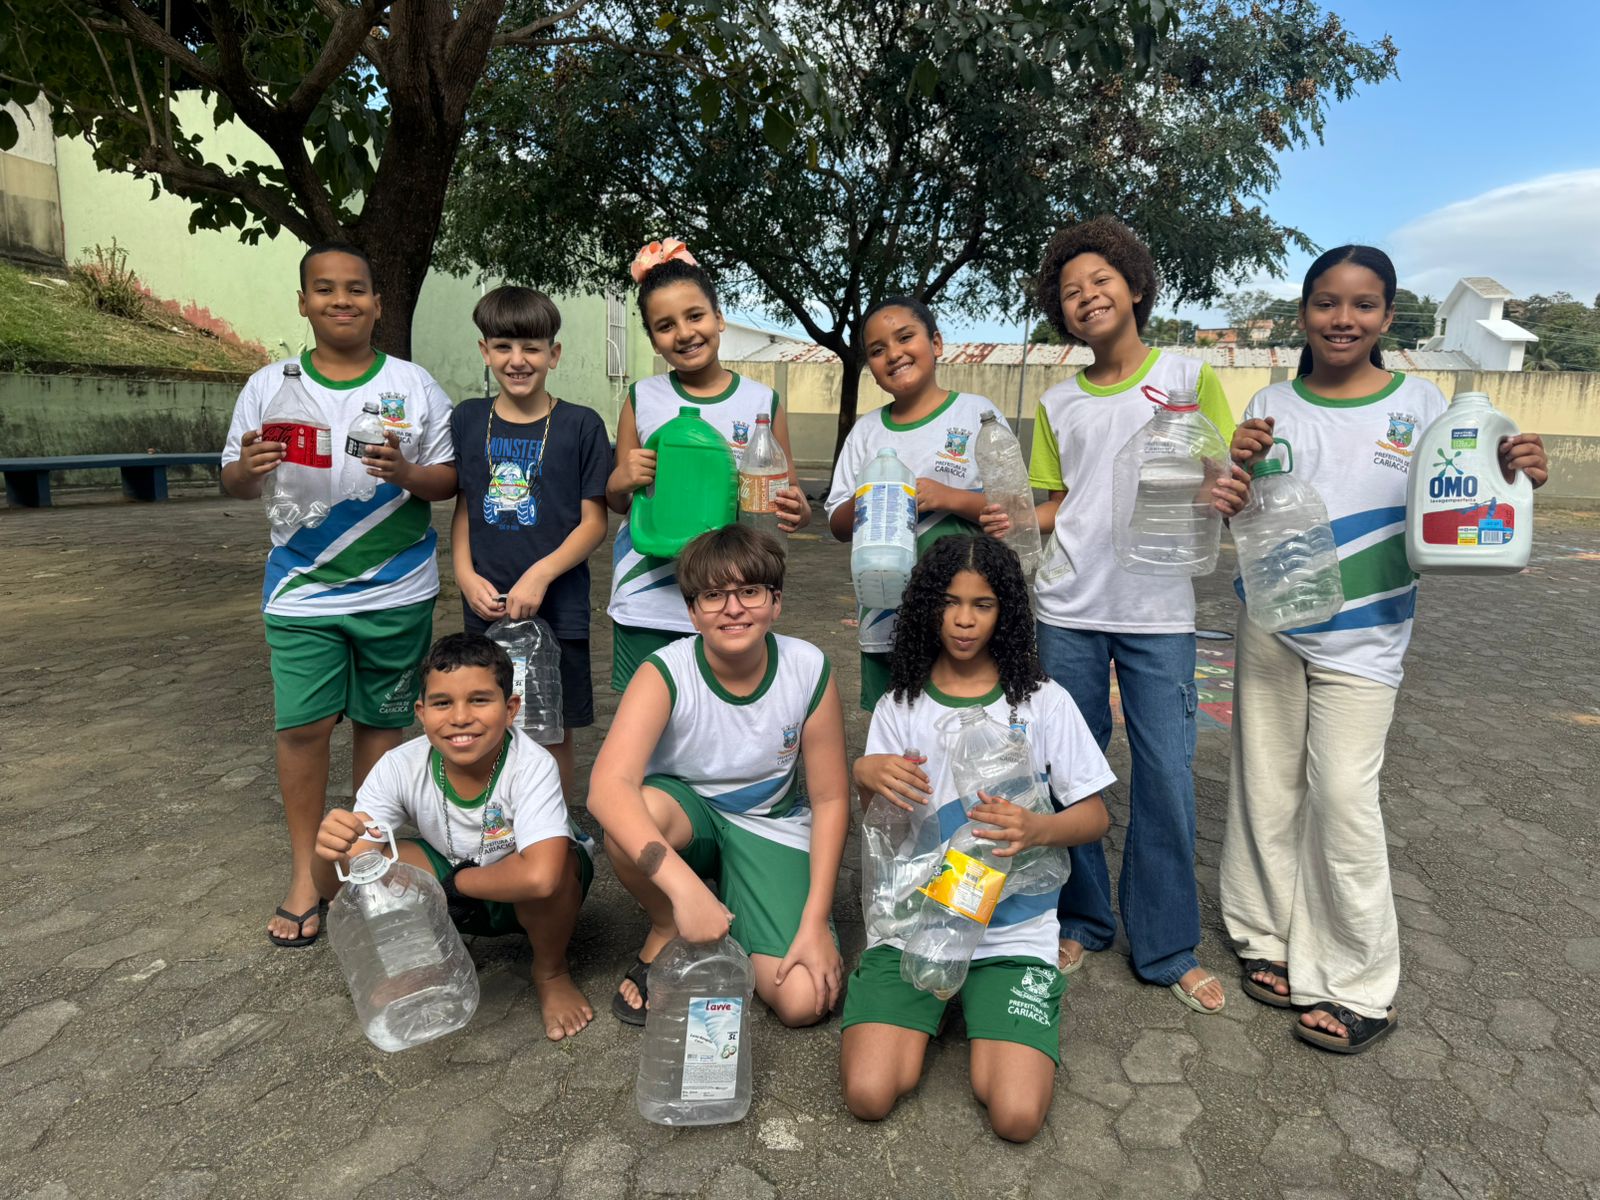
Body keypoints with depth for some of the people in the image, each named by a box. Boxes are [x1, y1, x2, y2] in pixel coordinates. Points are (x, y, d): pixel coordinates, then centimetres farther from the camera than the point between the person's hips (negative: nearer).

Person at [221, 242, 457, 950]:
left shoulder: (414, 385, 2)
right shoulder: (271, 385, 4)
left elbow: (450, 480, 2)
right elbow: (235, 485, 8)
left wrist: (407, 473, -19)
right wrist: (250, 467, -15)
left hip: (396, 592, 0)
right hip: (302, 592, 1)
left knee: (380, 722, 10)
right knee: (302, 726, -1)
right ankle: (305, 874, 17)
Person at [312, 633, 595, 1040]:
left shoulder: (531, 765, -33)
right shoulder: (400, 768, -22)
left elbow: (539, 876, -48)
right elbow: (333, 889, -23)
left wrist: (456, 880, -30)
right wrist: (331, 853, -47)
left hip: (528, 899, -3)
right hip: (455, 898, 3)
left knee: (555, 869, -36)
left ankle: (551, 973, -4)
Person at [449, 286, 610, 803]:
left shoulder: (581, 425, -4)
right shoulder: (468, 420, 6)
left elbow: (594, 521, -4)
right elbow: (463, 508, 12)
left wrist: (542, 573, -16)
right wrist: (465, 575, -3)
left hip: (557, 608, -3)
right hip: (485, 608, 3)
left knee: (553, 732, 9)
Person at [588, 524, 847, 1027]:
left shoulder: (809, 670, -17)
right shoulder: (665, 674, -22)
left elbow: (829, 799, -9)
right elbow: (608, 786, -37)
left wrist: (815, 923, -15)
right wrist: (685, 887, -49)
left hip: (770, 826, 1)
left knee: (805, 1000, -17)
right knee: (631, 815, -37)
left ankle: (734, 923, 15)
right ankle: (667, 933, -4)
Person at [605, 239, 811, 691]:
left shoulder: (763, 402, 1)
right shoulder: (642, 399, 3)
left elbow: (791, 495, 7)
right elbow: (617, 501, 10)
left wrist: (797, 512, -16)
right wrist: (623, 480, -12)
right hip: (646, 604, 1)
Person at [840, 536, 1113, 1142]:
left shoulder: (1043, 702, -1)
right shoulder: (900, 707, 2)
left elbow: (1095, 817, 3)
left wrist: (1036, 828, -20)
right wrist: (867, 775, -20)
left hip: (1014, 932, 0)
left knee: (1016, 1116, -17)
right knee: (869, 1094, -16)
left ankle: (987, 1016, 14)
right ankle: (924, 1010, 15)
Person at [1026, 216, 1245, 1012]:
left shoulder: (1188, 377, 5)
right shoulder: (1058, 404, 12)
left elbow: (1224, 483, 4)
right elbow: (1056, 505, 14)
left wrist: (1226, 489, -19)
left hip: (1159, 614, -2)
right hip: (1070, 611, 2)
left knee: (1166, 781, 1)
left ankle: (1167, 948, 19)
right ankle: (1079, 922, 27)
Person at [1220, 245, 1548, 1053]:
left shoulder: (1420, 405, -1)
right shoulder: (1271, 407, 3)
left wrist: (1510, 478, -20)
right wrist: (1240, 466, -16)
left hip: (1360, 637, -2)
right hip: (1270, 624, 2)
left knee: (1343, 799, -5)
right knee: (1267, 786, 9)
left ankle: (1356, 986, 12)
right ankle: (1270, 936, 27)